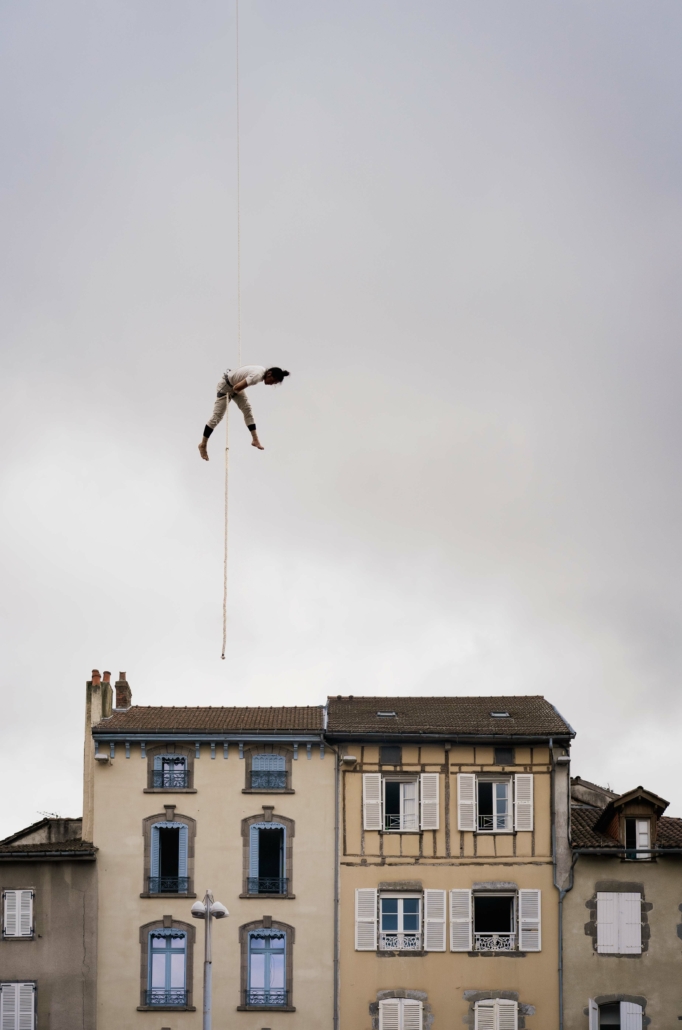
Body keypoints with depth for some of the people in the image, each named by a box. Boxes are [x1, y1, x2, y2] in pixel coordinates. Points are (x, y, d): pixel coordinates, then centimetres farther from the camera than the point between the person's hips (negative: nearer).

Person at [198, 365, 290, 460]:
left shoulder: (263, 370, -5)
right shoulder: (257, 376, -35)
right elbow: (237, 388, -36)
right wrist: (237, 391, -13)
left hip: (235, 384, 9)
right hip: (226, 386, -9)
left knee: (247, 410, 6)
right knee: (217, 416, -3)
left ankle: (255, 440, 11)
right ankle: (203, 445, 5)